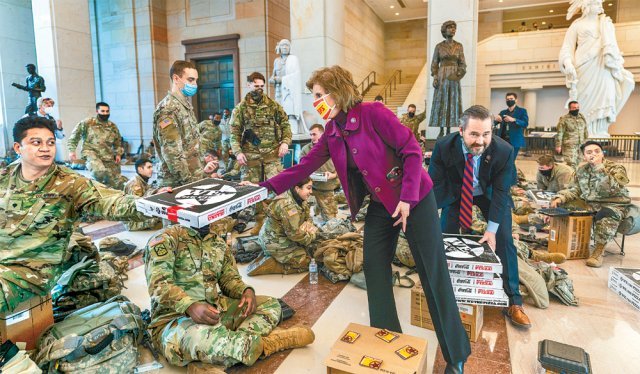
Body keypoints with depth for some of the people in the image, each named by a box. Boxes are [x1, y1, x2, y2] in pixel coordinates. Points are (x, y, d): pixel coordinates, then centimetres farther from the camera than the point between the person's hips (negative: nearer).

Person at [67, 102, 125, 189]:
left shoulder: (113, 126, 15)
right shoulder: (87, 123, 1)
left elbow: (118, 142, 28)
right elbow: (74, 136, 6)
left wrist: (118, 154, 16)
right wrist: (72, 151, -2)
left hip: (108, 157, 5)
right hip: (91, 154, -5)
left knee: (117, 183, 2)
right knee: (100, 171, -35)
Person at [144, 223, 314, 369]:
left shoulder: (218, 243, 13)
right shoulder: (166, 238, -8)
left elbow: (230, 278, 15)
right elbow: (159, 284, -19)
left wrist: (247, 291, -8)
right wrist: (191, 306, -36)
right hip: (173, 319, -7)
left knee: (270, 305, -2)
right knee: (208, 338, -41)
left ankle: (240, 341, -28)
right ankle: (261, 344, -20)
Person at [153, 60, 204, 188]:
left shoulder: (186, 105, 13)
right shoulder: (167, 109, -16)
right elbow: (172, 153, -22)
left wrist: (202, 170, 14)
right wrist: (188, 182, -19)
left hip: (194, 178, 8)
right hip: (177, 183, -8)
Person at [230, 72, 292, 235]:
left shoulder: (273, 105, 8)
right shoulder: (240, 108, 6)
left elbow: (285, 124, 9)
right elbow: (235, 132, 3)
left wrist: (285, 142, -6)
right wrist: (238, 152, -8)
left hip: (272, 153, -1)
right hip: (251, 154, 1)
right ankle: (260, 220, 19)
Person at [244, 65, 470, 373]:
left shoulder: (373, 113, -18)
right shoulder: (332, 132, 3)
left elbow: (412, 150, -18)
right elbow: (305, 165, 0)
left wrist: (407, 198, -22)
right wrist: (266, 187, -8)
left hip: (415, 199, -6)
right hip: (380, 205, 7)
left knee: (433, 273, 1)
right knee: (374, 269, 5)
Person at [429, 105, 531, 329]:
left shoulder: (504, 151, -30)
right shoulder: (444, 147, -30)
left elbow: (501, 191, -22)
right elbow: (434, 183, -22)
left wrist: (491, 229, -25)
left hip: (491, 194, 0)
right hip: (456, 193, 1)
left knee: (504, 241, -7)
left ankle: (513, 302, 6)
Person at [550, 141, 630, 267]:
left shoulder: (616, 169, -9)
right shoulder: (582, 169, 7)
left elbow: (609, 189, -27)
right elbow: (574, 189, 10)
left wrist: (599, 167, -29)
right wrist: (560, 198, -10)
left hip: (613, 205, -5)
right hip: (588, 203, 5)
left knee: (608, 215, -38)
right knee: (563, 205, -13)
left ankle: (599, 250, -25)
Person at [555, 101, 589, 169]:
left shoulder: (582, 118, 12)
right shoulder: (564, 119, -7)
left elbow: (585, 131, 20)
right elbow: (559, 133, -10)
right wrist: (558, 146, -13)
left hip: (580, 145, 6)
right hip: (569, 146, -6)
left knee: (576, 163, 11)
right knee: (571, 164, -12)